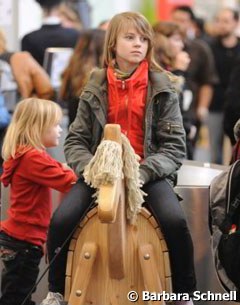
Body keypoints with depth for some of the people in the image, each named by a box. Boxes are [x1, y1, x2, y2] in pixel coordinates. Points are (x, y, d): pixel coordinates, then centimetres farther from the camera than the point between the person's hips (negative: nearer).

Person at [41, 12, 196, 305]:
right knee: (62, 220, -23)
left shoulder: (162, 88, -1)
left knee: (174, 221, -31)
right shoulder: (95, 89, 3)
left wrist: (143, 172, -21)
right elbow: (75, 141, 5)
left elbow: (175, 146, -5)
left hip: (148, 174, -1)